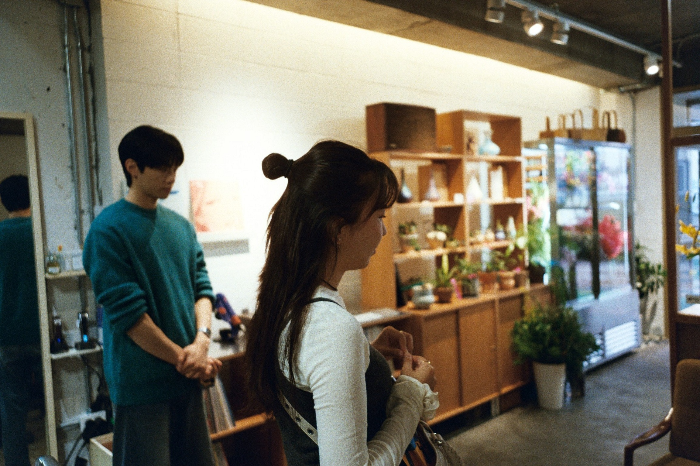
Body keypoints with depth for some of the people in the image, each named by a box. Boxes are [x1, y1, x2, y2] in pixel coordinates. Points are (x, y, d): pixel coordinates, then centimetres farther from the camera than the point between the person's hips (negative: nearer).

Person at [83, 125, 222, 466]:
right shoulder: (109, 230, -10)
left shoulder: (182, 226, 9)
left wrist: (201, 340, -10)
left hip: (188, 378, 6)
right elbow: (128, 314, -15)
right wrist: (183, 358, -13)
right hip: (142, 384, -6)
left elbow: (202, 288, 7)